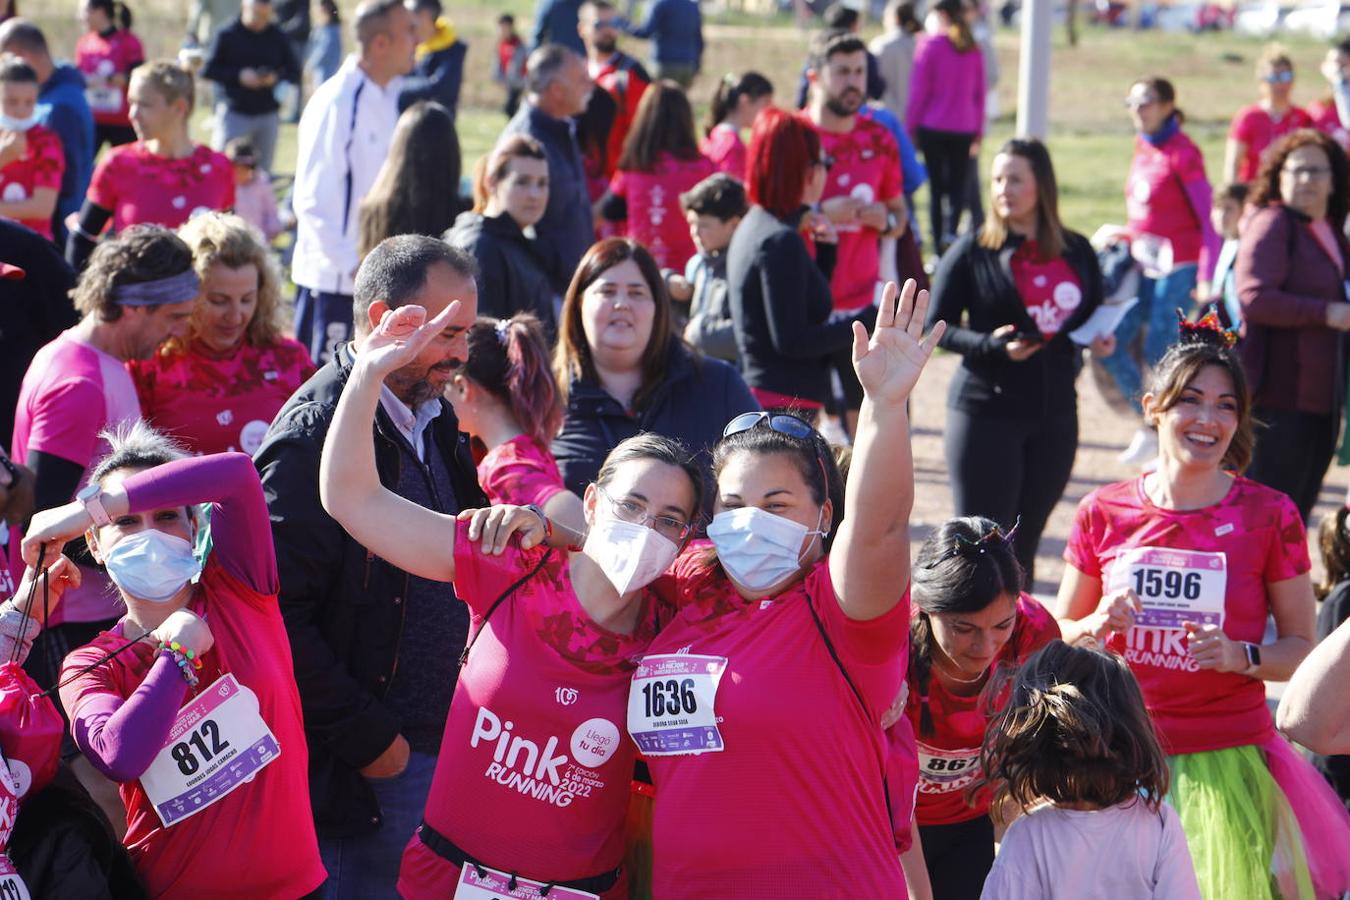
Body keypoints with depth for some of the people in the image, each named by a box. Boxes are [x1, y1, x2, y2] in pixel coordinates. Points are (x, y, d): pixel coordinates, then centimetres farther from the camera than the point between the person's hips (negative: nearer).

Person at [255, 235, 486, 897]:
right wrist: (368, 739, -17)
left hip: (442, 741, 8)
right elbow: (279, 614, -22)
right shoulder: (315, 433, -17)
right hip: (360, 770, -8)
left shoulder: (434, 418, 11)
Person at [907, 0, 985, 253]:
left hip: (933, 127, -2)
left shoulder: (930, 44, -5)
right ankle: (952, 230, -16)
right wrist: (978, 132, 16)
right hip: (964, 128, 3)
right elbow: (980, 94, 9)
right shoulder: (973, 50, 6)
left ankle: (940, 252, 1)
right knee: (958, 184, 10)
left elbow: (919, 90, -5)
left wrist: (910, 127, 1)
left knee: (936, 186, 3)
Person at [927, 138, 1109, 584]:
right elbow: (936, 325, -4)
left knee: (1024, 544, 10)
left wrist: (1099, 339, -3)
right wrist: (991, 344, -19)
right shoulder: (972, 251, -3)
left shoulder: (1076, 252, 8)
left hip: (1055, 414, 4)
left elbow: (1095, 313, 20)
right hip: (985, 410, -4)